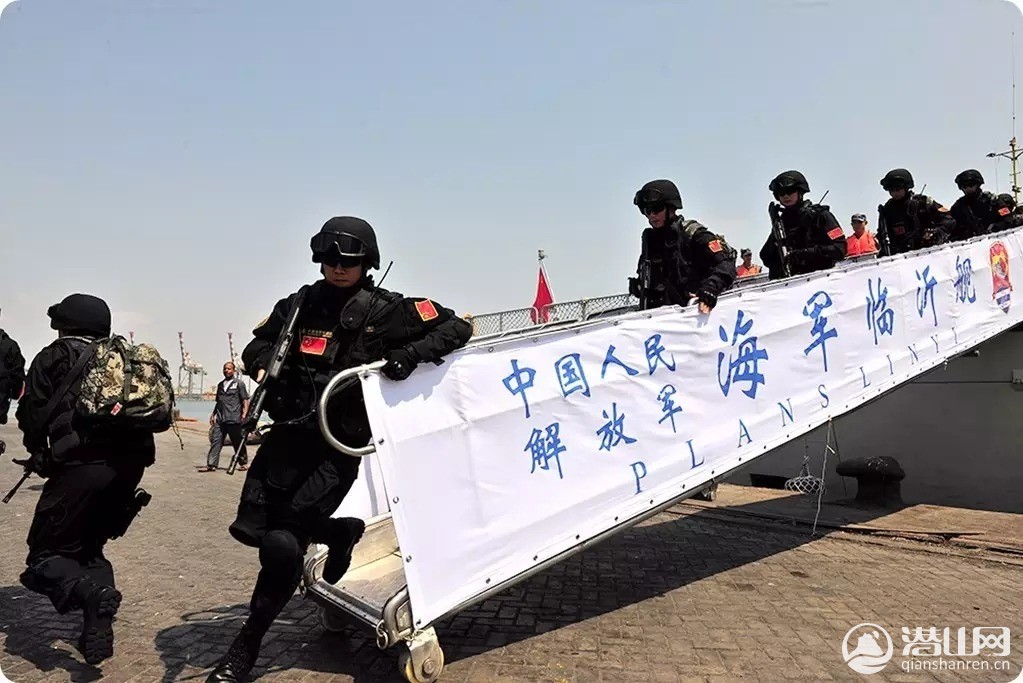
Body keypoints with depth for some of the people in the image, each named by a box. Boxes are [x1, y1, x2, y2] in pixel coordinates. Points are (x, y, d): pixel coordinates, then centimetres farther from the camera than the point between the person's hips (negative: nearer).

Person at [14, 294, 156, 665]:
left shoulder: (55, 355, 9)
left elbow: (31, 412, 5)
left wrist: (39, 455, 24)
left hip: (82, 464, -5)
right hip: (132, 463, 6)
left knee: (44, 555, 7)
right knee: (87, 547, 25)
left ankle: (91, 594, -22)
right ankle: (99, 620, 8)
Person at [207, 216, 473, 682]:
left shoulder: (385, 310, -4)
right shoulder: (300, 305, 6)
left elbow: (456, 328, -1)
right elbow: (258, 344, 17)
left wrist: (409, 354, -17)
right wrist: (263, 363, -7)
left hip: (340, 444, -5)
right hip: (288, 433, 5)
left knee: (282, 542, -13)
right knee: (249, 529, 9)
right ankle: (339, 532, 33)